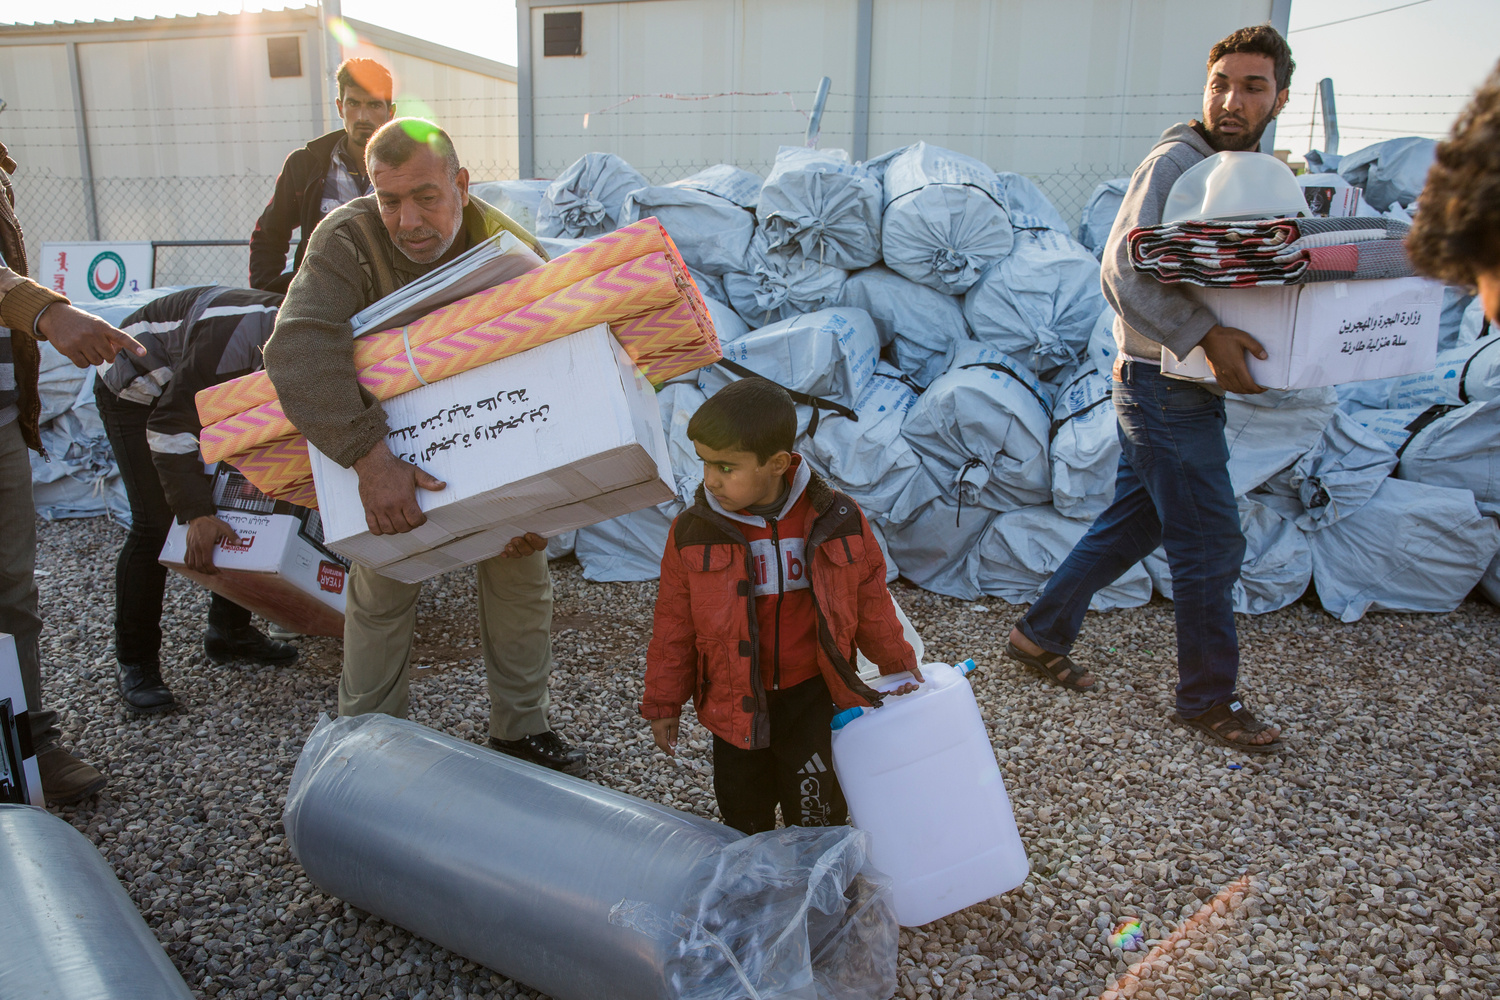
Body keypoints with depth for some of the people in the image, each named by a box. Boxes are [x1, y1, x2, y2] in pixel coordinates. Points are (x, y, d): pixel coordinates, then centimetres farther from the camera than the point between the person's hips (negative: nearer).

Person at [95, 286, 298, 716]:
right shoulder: (233, 339, -40)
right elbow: (170, 426, -34)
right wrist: (198, 514, -38)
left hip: (198, 390, 7)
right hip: (137, 390, -7)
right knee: (154, 524, -14)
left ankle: (230, 630, 14)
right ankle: (134, 663, -3)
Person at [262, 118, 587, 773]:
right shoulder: (347, 240, -28)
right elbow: (298, 349, -44)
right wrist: (370, 457, -54)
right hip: (390, 433, -1)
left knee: (520, 575, 4)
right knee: (381, 590, 2)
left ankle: (521, 730, 22)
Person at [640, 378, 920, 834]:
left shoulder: (838, 521, -11)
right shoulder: (692, 533, -11)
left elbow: (871, 600, 3)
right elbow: (673, 625, -1)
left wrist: (899, 667, 11)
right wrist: (664, 703, 4)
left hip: (812, 696, -1)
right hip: (736, 704, 1)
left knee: (817, 818, 8)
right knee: (743, 817, 17)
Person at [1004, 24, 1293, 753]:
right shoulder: (1176, 161, -13)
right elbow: (1125, 269, -23)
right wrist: (1205, 334, -31)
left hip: (1185, 386, 9)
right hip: (1166, 385, -9)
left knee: (1131, 524, 16)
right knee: (1211, 544, 0)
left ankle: (1042, 634, 29)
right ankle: (1208, 698, 17)